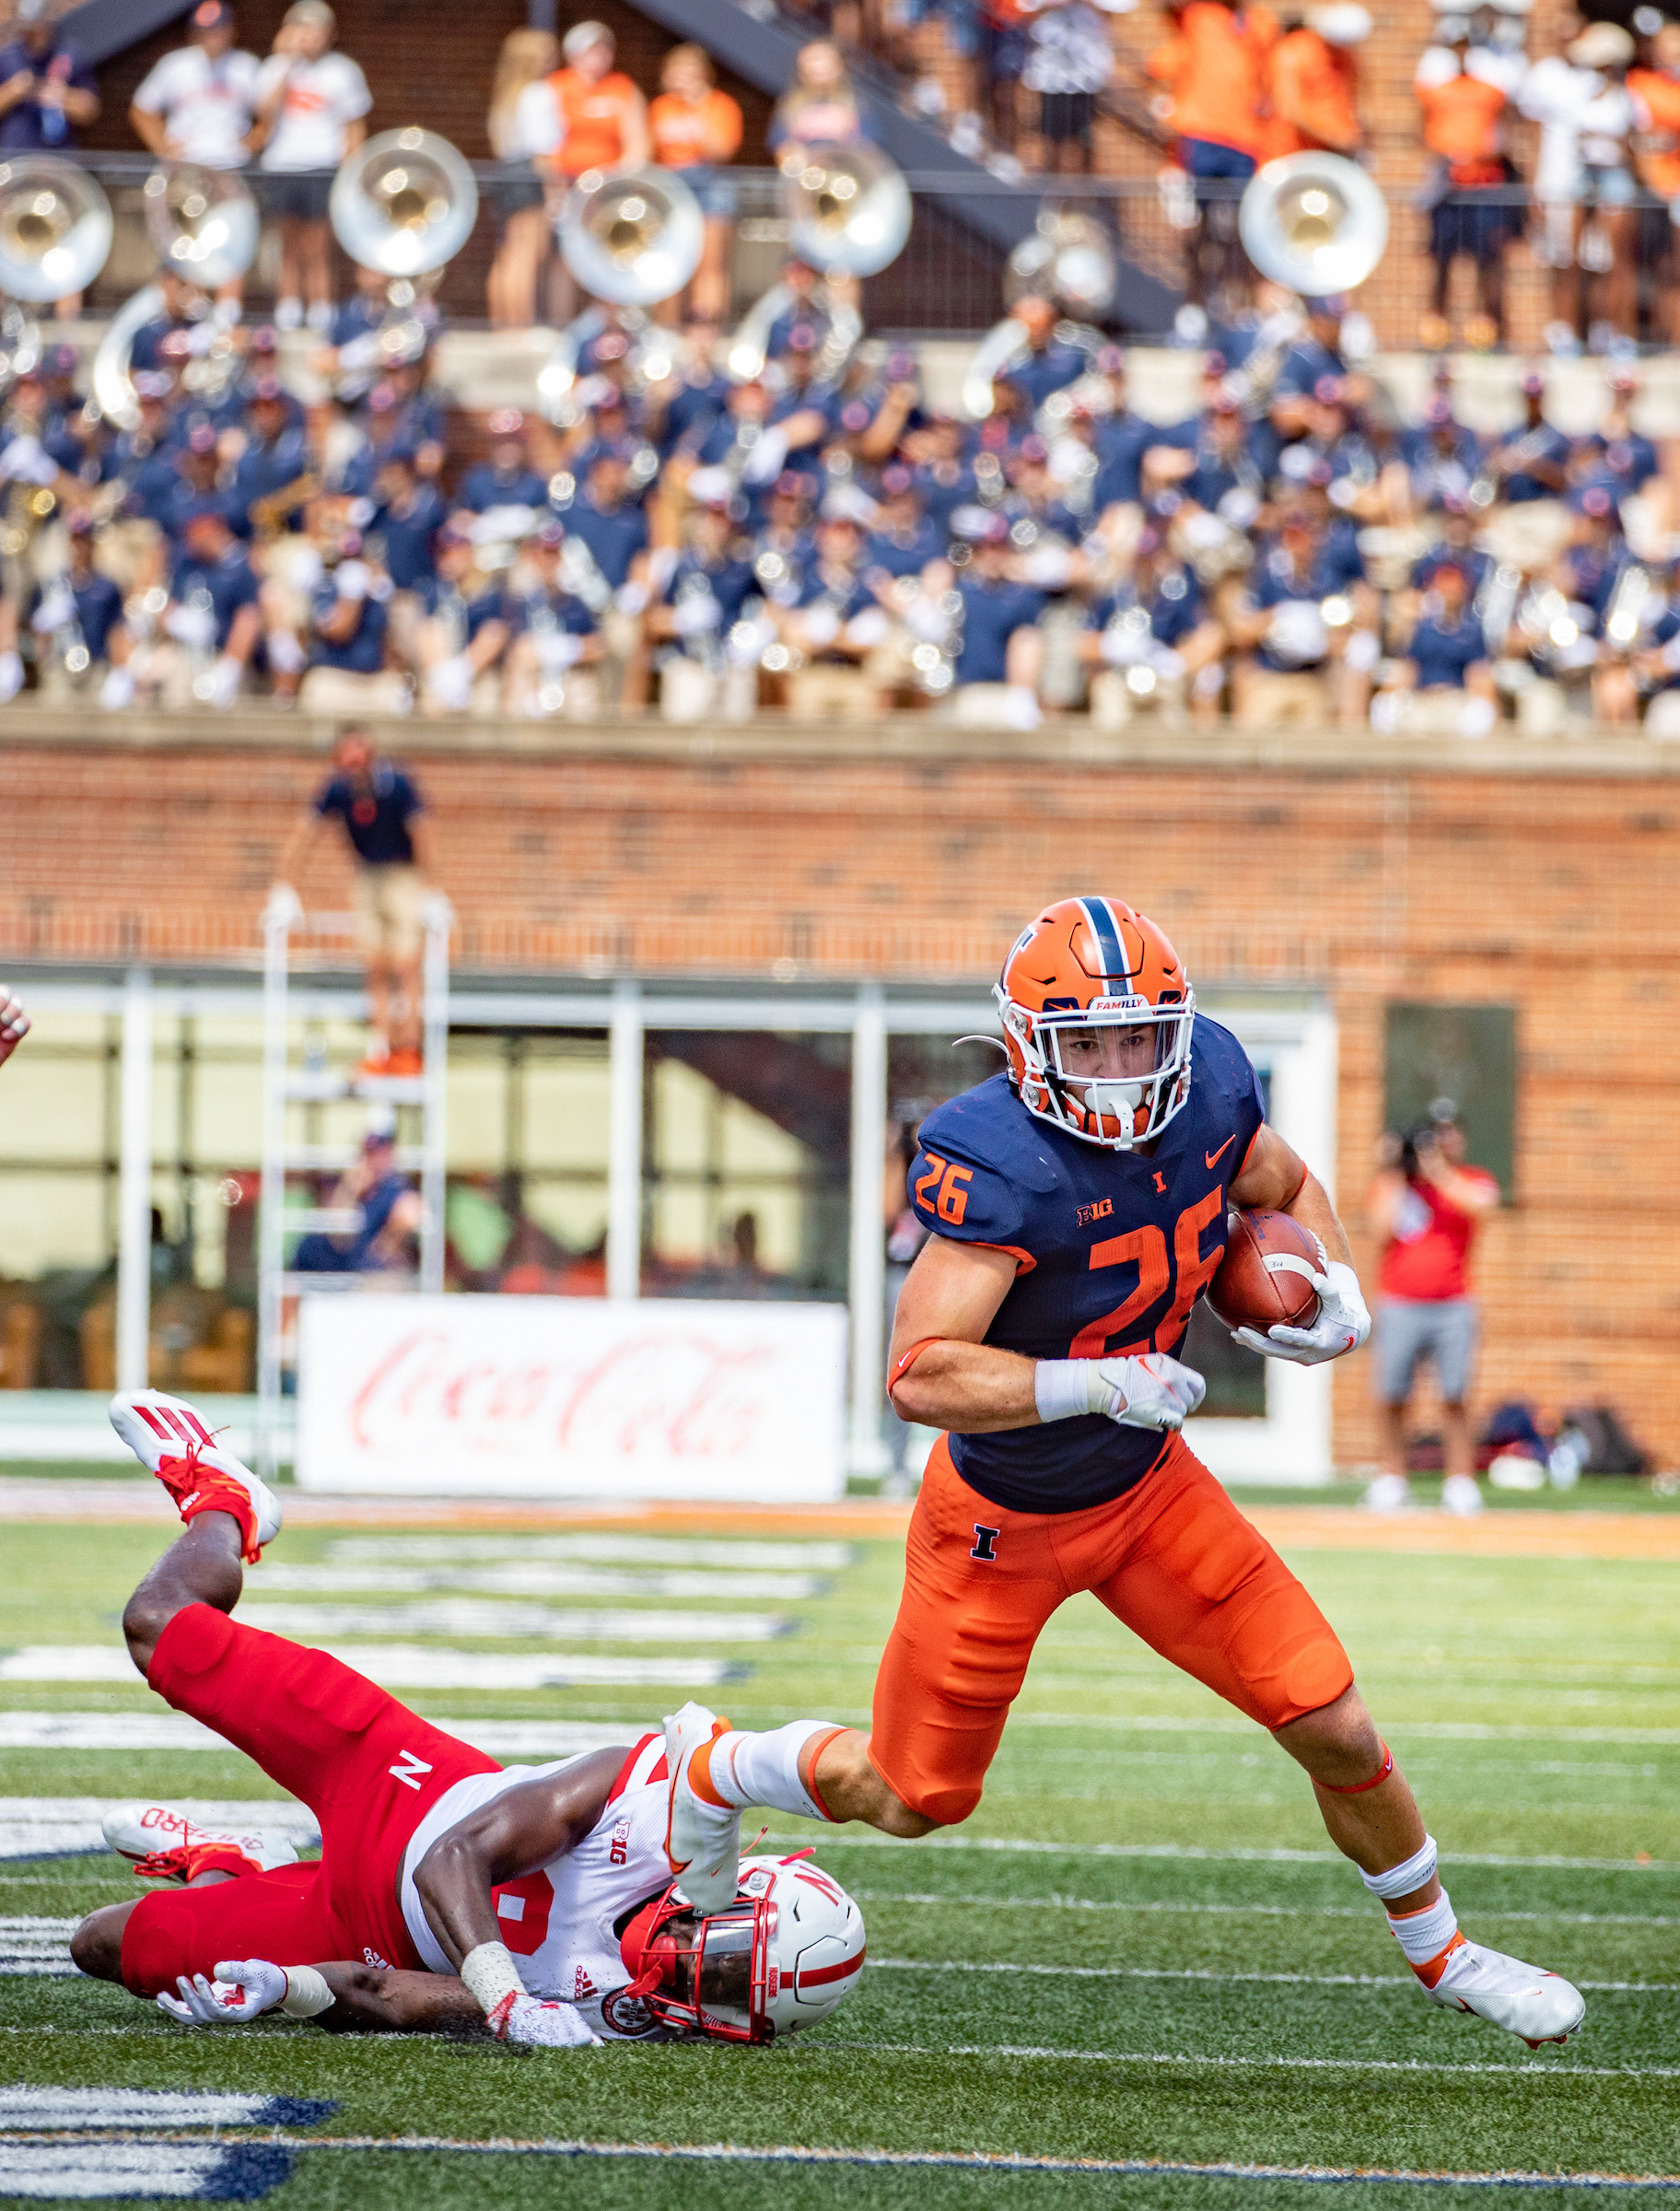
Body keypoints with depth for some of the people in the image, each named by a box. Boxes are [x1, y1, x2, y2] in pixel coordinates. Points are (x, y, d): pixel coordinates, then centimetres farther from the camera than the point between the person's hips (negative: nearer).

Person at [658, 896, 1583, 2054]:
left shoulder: (1209, 1087, -13)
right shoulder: (1004, 1167, -33)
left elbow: (1289, 1190, 10)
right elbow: (921, 1375, -38)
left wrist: (1338, 1292, -8)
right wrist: (1102, 1384, -39)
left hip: (1147, 1485, 5)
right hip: (1005, 1524, -5)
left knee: (1336, 1730, 1)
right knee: (915, 1799, 12)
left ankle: (1442, 1952, 25)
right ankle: (715, 1769, 42)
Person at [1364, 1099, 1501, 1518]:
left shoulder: (1473, 1182, 9)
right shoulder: (1392, 1183, 10)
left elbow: (1481, 1205, -14)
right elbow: (1383, 1227, -6)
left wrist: (1438, 1171, -14)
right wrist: (1395, 1172, -5)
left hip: (1452, 1307, -1)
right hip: (1399, 1306, 1)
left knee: (1454, 1398, -6)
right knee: (1390, 1399, 0)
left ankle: (1460, 1480, -1)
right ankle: (1392, 1478, 13)